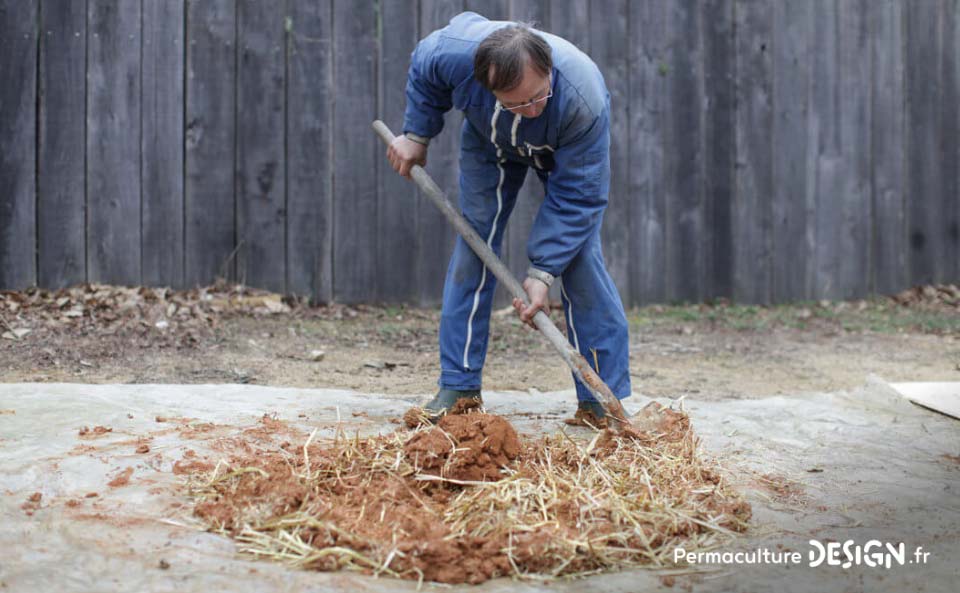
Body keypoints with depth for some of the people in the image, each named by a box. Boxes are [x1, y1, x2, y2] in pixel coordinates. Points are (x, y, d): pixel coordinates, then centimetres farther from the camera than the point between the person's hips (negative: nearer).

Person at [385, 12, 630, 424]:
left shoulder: (584, 99, -45)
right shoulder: (454, 52, -39)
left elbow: (576, 196, -34)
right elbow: (422, 69, -11)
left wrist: (542, 271, -37)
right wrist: (416, 135, -6)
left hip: (566, 153, -2)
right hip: (489, 143, 3)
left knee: (579, 259, -13)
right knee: (473, 247, -5)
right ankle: (459, 386, 2)